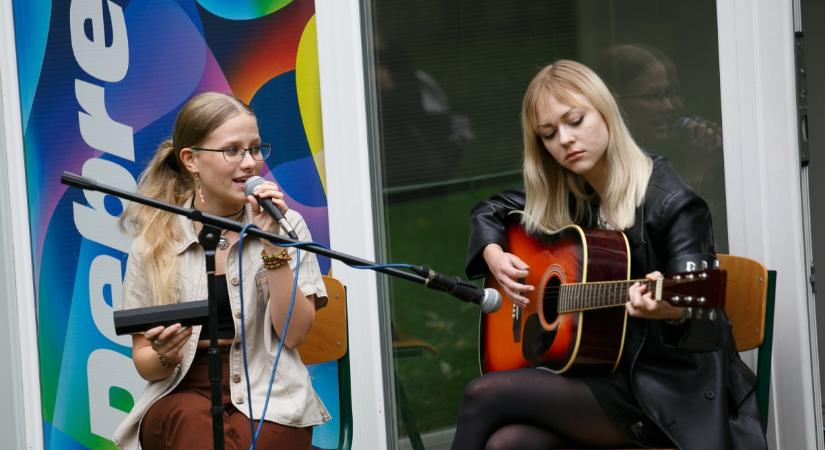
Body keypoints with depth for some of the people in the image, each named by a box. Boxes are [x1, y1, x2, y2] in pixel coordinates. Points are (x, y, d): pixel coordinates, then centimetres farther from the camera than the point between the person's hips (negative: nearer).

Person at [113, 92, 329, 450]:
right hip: (182, 393, 1)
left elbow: (293, 333, -3)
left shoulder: (287, 225, 8)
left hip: (269, 397, 0)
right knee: (194, 420, -36)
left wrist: (272, 242, -9)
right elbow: (143, 361, 10)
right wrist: (165, 355, -15)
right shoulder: (153, 242, 6)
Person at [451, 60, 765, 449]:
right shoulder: (567, 198, 8)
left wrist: (670, 309, -43)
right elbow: (488, 210, 26)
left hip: (672, 392, -6)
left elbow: (701, 317, -20)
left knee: (486, 395, -19)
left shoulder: (672, 203, -13)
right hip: (601, 373, 6)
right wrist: (494, 255, 5)